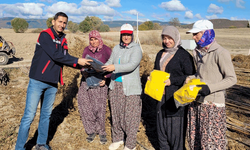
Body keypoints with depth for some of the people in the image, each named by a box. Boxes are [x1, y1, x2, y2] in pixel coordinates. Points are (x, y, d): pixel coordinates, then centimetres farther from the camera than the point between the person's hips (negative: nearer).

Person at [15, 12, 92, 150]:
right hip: (37, 81, -7)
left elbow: (65, 58, 8)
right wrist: (77, 61, -18)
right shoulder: (45, 35, -11)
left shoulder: (62, 40, 11)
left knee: (46, 114, 14)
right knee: (29, 115, -3)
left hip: (52, 83, 7)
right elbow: (56, 55, -21)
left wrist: (80, 65, -7)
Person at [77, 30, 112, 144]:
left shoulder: (107, 50, 1)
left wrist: (105, 79, -11)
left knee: (99, 107, -6)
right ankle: (91, 131, 14)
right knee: (84, 105, -3)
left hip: (100, 82, -3)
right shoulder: (86, 50, 11)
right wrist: (84, 72, -6)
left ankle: (101, 132, 13)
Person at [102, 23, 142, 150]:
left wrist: (115, 67, -29)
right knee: (116, 114, 12)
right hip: (115, 85, 6)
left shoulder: (136, 49, -6)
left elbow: (132, 65, -20)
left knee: (130, 116, -1)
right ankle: (117, 139, 30)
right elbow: (110, 62, 13)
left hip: (130, 87, -5)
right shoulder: (116, 48, 13)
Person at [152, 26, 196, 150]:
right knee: (161, 124, 15)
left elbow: (190, 76, -11)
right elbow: (156, 70, 25)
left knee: (175, 127, 1)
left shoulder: (184, 55, -8)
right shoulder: (160, 54, 13)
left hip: (177, 98, -7)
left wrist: (172, 81, -19)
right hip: (162, 96, 7)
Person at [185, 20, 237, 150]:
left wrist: (210, 88, -23)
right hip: (196, 101, 7)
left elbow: (231, 79, -13)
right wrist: (191, 79, 0)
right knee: (193, 137, 16)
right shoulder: (197, 52, 9)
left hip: (212, 104, -7)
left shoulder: (221, 53, -13)